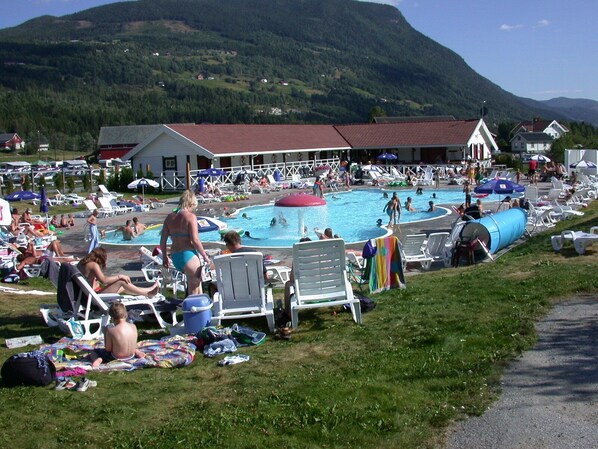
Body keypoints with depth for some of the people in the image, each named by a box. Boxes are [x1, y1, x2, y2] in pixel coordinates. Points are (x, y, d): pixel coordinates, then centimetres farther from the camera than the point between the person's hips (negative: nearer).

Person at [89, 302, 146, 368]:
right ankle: (137, 352, 22)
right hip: (131, 356, 5)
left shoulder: (111, 331, -24)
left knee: (94, 351, 14)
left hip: (116, 359, -5)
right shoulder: (133, 326, -12)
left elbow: (108, 349, -13)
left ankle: (98, 359, -12)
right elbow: (134, 343, 2)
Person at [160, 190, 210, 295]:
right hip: (188, 254, -7)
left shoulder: (170, 217, 9)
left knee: (196, 280, 27)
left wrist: (165, 257, 20)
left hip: (174, 257, 7)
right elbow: (195, 240, -17)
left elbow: (163, 240, 10)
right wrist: (205, 256, -8)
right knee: (193, 289, 2)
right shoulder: (190, 216, -10)